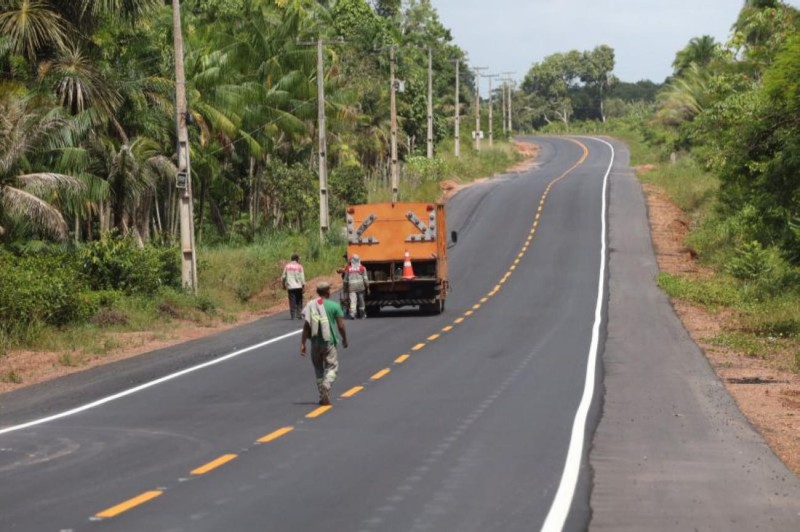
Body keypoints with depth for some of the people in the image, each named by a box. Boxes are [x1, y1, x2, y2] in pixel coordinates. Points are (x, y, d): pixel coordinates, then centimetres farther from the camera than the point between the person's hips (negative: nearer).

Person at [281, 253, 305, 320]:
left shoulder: (287, 266, 4)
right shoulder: (299, 266, -2)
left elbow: (283, 277, 7)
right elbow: (302, 277, -6)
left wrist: (284, 285, 20)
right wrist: (303, 286, -1)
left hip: (290, 287, 1)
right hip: (298, 287, -1)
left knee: (292, 302, 2)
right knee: (299, 302, 9)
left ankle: (293, 315, -4)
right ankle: (299, 315, 4)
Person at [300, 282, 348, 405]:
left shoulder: (310, 306, 2)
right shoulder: (334, 306, -4)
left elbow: (306, 326, -4)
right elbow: (341, 326, -4)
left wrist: (302, 344, -3)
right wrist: (344, 339, 12)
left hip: (315, 343, 3)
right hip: (329, 342, -3)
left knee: (318, 369, 15)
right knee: (331, 367, 3)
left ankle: (323, 397, 18)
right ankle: (326, 386, -25)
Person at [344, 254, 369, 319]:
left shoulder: (348, 268, 5)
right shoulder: (362, 268, 1)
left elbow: (346, 280, 11)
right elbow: (365, 279, -2)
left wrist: (346, 287, 24)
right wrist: (367, 287, 4)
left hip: (351, 287, 0)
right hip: (360, 286, 0)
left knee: (353, 301, -8)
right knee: (361, 301, 14)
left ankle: (352, 314, -26)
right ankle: (362, 314, 24)